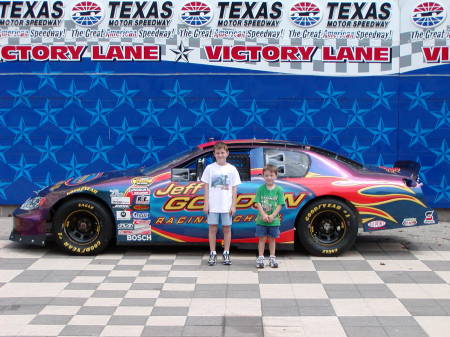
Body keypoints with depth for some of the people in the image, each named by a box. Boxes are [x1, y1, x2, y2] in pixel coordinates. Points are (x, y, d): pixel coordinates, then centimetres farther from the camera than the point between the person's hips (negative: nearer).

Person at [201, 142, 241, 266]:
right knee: (212, 228, 3)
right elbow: (206, 187, 4)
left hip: (226, 205, 0)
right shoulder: (209, 168, 2)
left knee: (227, 228, 5)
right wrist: (206, 204, -2)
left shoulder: (232, 169, 2)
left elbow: (234, 188, 4)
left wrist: (233, 205, -1)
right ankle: (212, 254, 11)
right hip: (213, 205, 0)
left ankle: (226, 254, 14)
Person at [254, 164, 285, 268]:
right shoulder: (260, 189, -1)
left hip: (274, 220, 0)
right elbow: (258, 203, -5)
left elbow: (280, 205, -5)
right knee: (262, 238, 6)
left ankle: (272, 258, 20)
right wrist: (264, 215, -18)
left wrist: (272, 216, -16)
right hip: (261, 220, 0)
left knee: (272, 239, 11)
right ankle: (260, 258, 13)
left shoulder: (279, 189, -2)